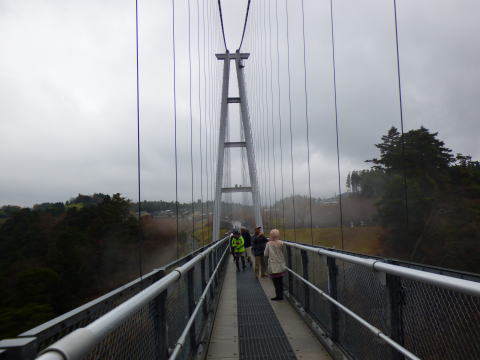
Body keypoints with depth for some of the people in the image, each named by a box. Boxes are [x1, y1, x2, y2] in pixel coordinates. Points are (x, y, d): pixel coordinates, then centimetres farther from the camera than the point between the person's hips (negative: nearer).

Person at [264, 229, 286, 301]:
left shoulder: (269, 244, -11)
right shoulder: (281, 243, -6)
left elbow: (265, 254, -5)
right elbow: (282, 252, 3)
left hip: (273, 267, -3)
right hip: (281, 266, 3)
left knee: (276, 282, 6)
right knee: (280, 281, 14)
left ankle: (278, 295, 9)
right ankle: (281, 295, 21)